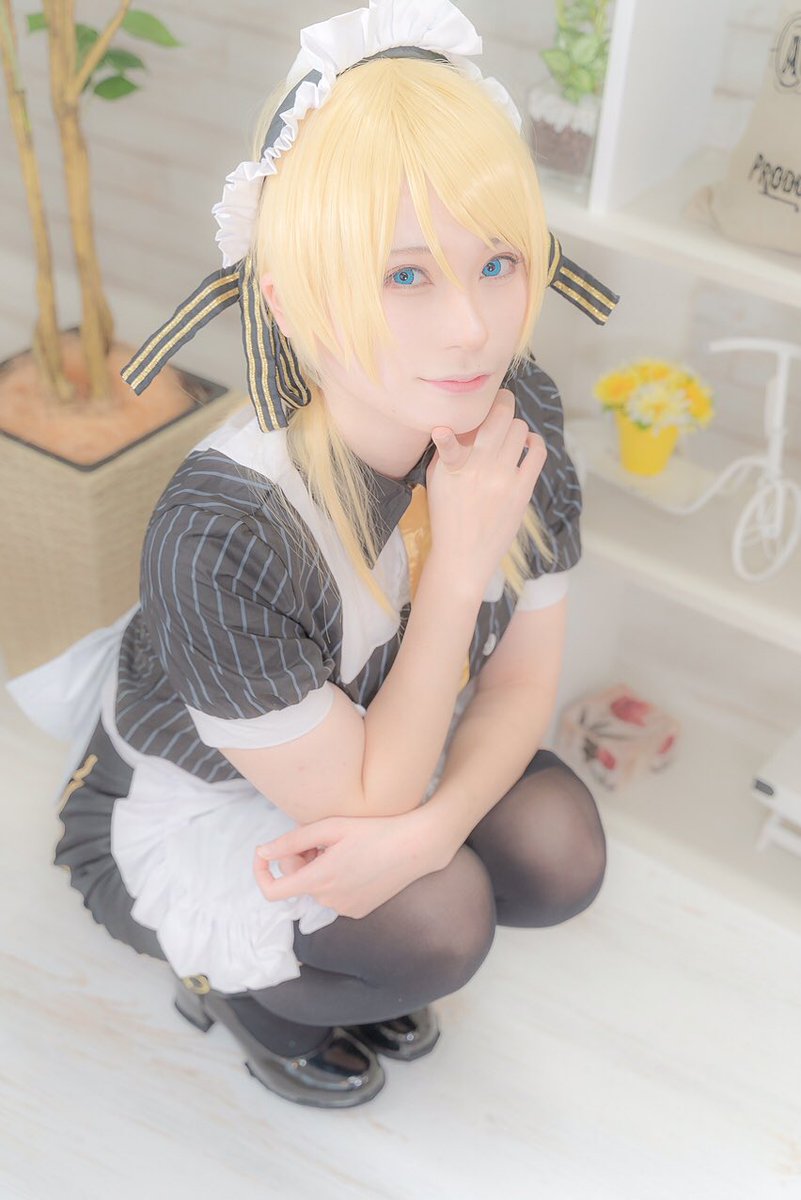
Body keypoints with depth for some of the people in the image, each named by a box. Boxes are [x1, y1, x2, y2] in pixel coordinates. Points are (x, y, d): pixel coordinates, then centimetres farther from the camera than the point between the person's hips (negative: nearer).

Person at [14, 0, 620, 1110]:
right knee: (436, 919, -26)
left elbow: (525, 676, -11)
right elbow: (359, 800, -28)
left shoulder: (518, 413, -21)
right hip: (184, 802, -5)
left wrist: (429, 825, -29)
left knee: (561, 855, -15)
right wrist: (456, 572, -36)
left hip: (381, 742, 6)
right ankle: (230, 977, 7)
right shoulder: (221, 532, -38)